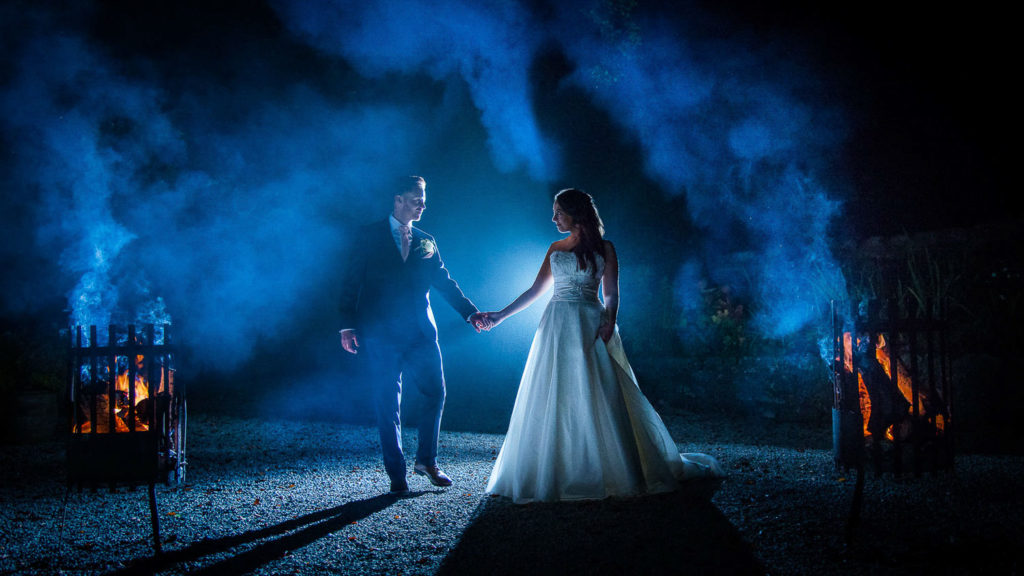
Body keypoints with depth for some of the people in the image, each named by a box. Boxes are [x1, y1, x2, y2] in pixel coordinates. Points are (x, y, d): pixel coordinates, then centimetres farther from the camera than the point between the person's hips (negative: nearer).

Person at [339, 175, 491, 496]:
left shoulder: (426, 242, 15)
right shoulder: (369, 237, 5)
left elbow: (445, 282, 12)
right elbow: (351, 283, 2)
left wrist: (470, 312, -1)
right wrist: (348, 326, -7)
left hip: (421, 333, 4)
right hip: (381, 334, -4)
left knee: (436, 393, 2)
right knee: (388, 405, 0)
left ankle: (426, 461, 21)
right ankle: (396, 474, 10)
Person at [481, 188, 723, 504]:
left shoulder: (603, 248, 4)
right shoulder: (556, 249, 14)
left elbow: (611, 294, 2)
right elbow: (536, 289, 17)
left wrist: (609, 323, -16)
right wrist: (501, 315, 13)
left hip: (590, 327, -4)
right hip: (557, 326, 4)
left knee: (598, 398, -5)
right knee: (552, 400, 2)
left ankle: (617, 470, 5)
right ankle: (555, 473, 10)